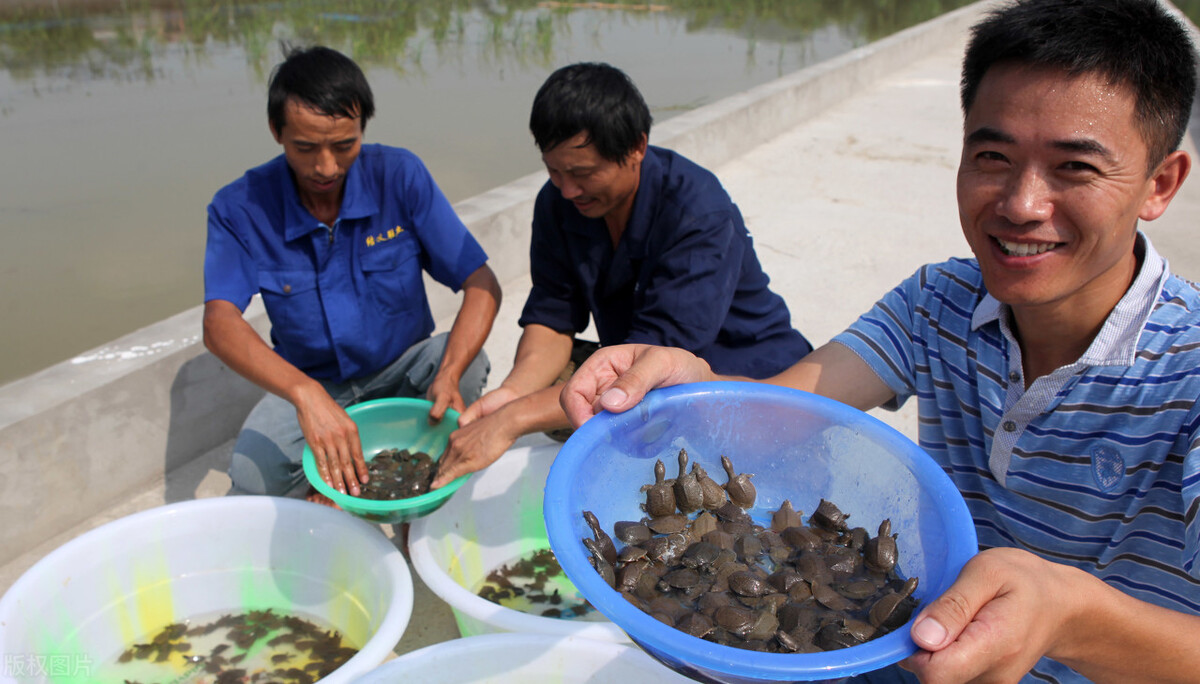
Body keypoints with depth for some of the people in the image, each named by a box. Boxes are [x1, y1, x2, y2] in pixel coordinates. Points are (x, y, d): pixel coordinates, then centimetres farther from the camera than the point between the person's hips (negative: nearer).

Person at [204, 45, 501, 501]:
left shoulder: (400, 176, -15)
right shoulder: (239, 208, -14)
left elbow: (482, 285, -18)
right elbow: (219, 323, -28)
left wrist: (449, 374, -37)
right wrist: (305, 393, -48)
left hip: (402, 369, 1)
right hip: (308, 382, 0)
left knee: (469, 360, -30)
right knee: (251, 478, -27)